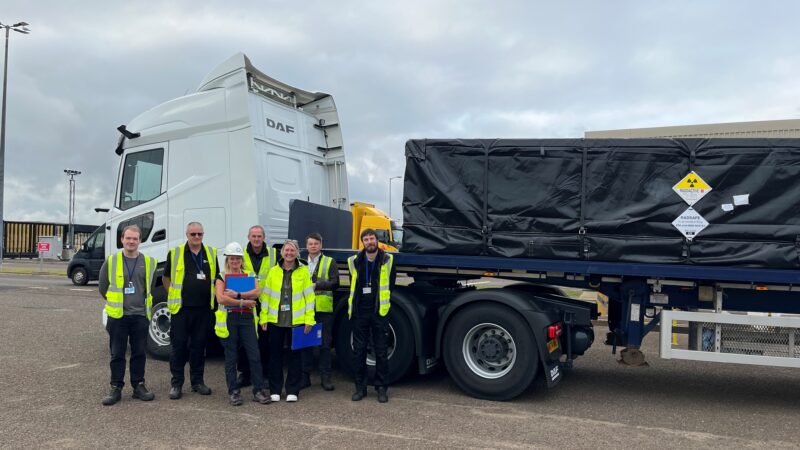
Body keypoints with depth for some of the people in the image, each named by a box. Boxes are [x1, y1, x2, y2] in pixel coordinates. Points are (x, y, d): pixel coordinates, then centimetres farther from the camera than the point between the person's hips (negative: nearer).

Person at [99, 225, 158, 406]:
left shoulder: (149, 262, 4)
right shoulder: (111, 261, -1)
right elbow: (103, 288, 9)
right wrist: (116, 303, 14)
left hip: (140, 316, 1)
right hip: (117, 316, -1)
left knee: (139, 353, 7)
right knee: (117, 354, 4)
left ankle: (138, 386, 18)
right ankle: (116, 388, 13)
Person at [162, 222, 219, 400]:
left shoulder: (211, 253, 9)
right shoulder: (175, 253, 0)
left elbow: (216, 277, 18)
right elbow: (166, 278, 8)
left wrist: (212, 296, 10)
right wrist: (174, 296, 2)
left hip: (204, 309, 3)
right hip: (181, 308, -3)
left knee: (199, 345, 10)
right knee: (178, 345, 0)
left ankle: (197, 381, 20)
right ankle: (176, 383, 9)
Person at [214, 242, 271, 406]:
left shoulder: (249, 276, 13)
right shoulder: (221, 277, 6)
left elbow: (257, 292, -7)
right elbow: (221, 298, -11)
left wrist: (237, 295, -17)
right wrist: (243, 302, -11)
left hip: (247, 319, 2)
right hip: (228, 319, -2)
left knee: (254, 355, -3)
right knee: (231, 358, 3)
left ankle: (259, 391, 4)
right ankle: (234, 392, 12)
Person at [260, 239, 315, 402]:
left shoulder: (303, 271, 0)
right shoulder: (273, 271, 4)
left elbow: (309, 296, 0)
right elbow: (266, 295, 5)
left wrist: (309, 319, -5)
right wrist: (264, 318, 0)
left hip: (296, 320, -1)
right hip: (275, 320, 1)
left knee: (295, 354, 5)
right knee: (275, 354, 8)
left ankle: (292, 391, 16)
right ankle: (275, 390, 19)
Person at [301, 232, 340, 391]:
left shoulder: (330, 262, 6)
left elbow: (335, 283, -5)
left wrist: (316, 285, -14)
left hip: (324, 308, -3)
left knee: (325, 344, 2)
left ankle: (325, 377, 9)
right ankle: (305, 376, 15)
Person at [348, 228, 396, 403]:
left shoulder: (388, 260, 1)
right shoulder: (354, 261, 4)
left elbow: (390, 285, 11)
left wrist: (382, 301, 10)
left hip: (379, 312, -1)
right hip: (359, 313, 2)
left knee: (381, 352, 3)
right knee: (358, 351, 6)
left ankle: (382, 387, 13)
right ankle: (360, 387, 17)